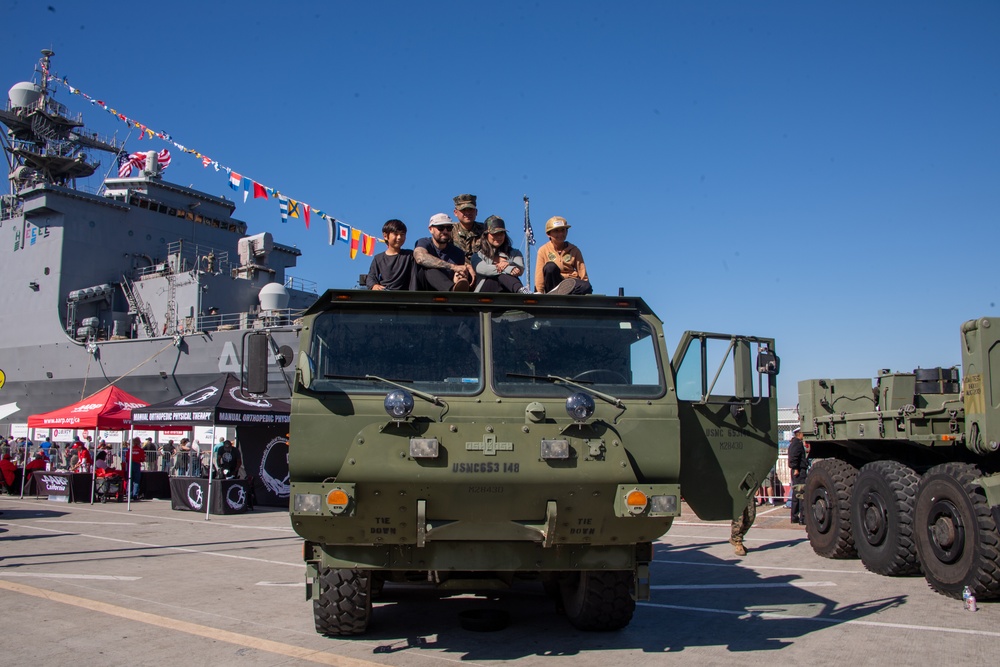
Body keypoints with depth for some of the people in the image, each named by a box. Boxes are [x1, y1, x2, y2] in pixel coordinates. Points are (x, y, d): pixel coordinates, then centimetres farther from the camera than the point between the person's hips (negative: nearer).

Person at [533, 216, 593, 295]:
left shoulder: (574, 250, 8)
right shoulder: (543, 250, 3)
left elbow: (582, 272, 4)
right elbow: (539, 275, -3)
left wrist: (585, 287, -11)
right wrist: (539, 292, -14)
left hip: (571, 284, 2)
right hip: (553, 283, -1)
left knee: (587, 286, -32)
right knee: (550, 266, -31)